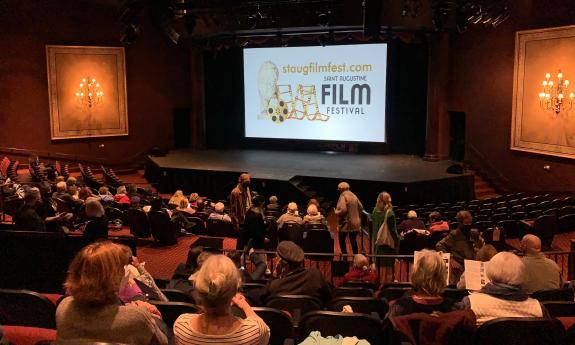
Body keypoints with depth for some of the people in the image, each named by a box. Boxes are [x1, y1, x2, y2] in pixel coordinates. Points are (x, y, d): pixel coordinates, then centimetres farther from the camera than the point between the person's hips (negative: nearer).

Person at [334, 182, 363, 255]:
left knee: (342, 240, 5)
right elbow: (361, 207, 13)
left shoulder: (343, 196, -14)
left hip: (346, 223, -7)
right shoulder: (354, 196, 9)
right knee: (353, 241, 15)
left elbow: (343, 210, -23)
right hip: (355, 223, 7)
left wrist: (336, 212, -5)